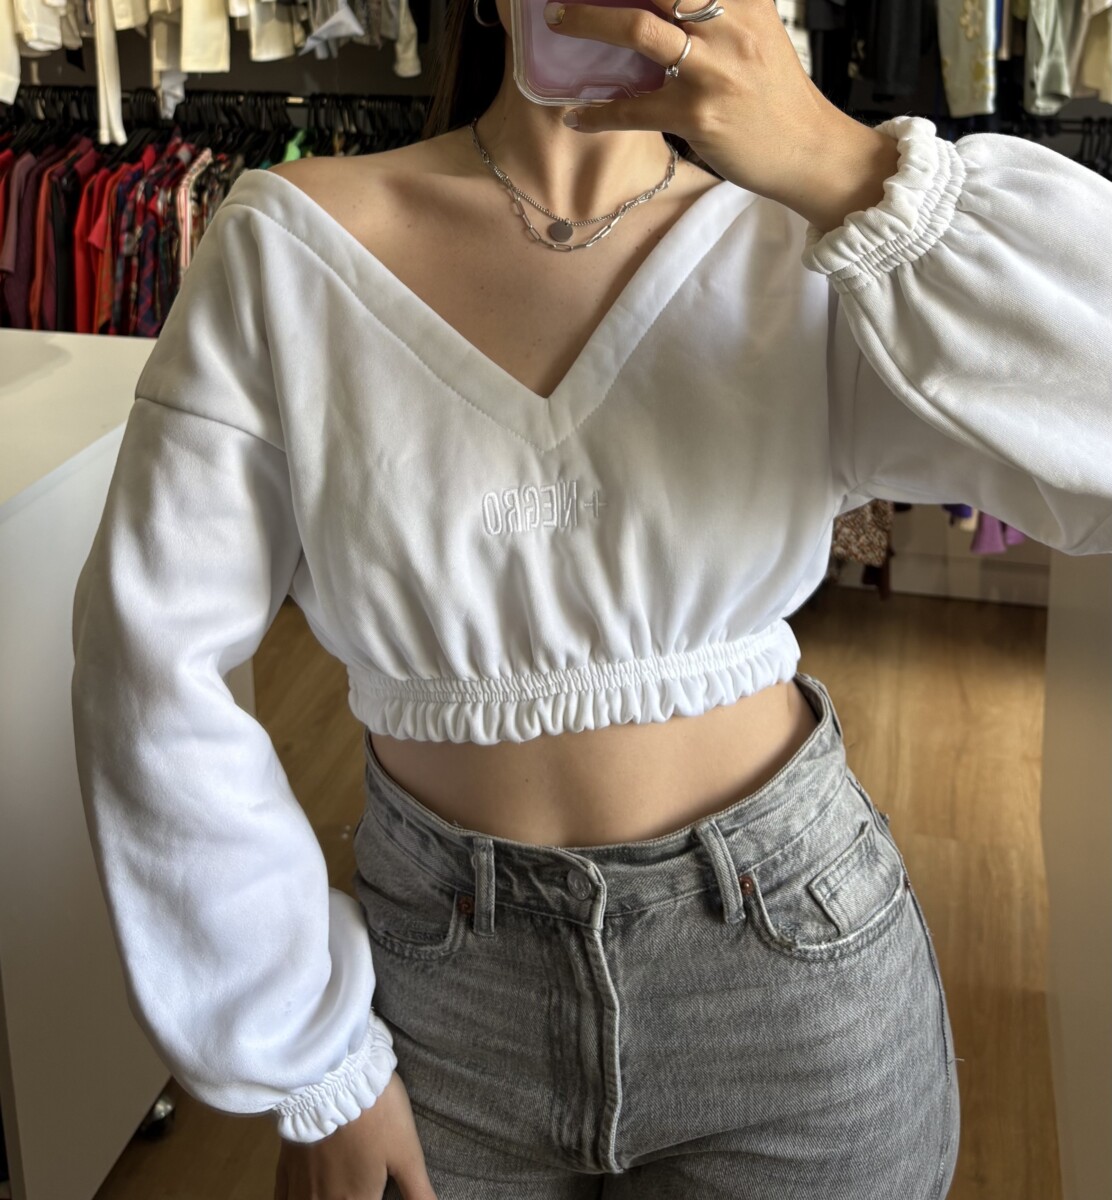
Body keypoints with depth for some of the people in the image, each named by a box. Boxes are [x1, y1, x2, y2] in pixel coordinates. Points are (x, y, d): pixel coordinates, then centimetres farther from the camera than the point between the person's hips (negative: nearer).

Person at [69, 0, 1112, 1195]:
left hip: (796, 965, 1)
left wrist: (847, 167, -31)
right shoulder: (288, 243, -10)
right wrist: (308, 1069, -5)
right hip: (444, 973, 0)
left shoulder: (812, 246, -9)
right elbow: (155, 658, -9)